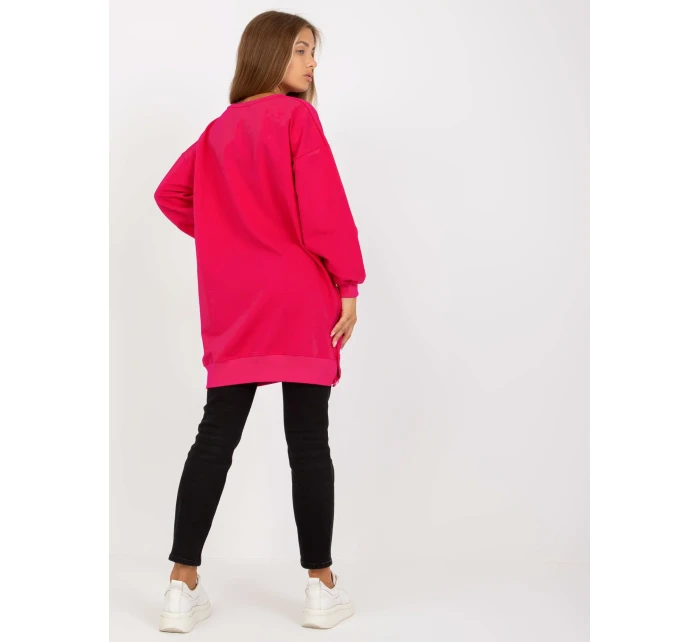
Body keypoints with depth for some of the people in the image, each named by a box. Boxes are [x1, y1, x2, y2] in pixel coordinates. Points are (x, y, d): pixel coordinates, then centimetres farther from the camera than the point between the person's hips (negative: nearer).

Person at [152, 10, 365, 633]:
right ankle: (322, 588, 11)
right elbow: (324, 207, -14)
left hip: (234, 305, 6)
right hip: (300, 300, -6)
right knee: (309, 442, 1)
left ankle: (183, 587, 8)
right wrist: (349, 284, -8)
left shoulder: (220, 128, 14)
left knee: (215, 437, 7)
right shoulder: (297, 117, -5)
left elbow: (171, 193, 17)